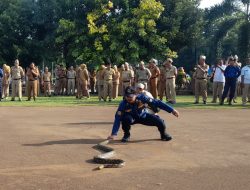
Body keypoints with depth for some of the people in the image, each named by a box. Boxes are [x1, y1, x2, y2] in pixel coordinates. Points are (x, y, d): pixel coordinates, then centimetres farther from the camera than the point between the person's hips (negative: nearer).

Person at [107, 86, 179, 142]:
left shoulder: (141, 98, -28)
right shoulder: (123, 104, -28)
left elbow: (157, 102, -26)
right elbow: (118, 118, -30)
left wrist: (171, 110, -29)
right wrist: (113, 134, -38)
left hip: (143, 116, 1)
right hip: (132, 118, -1)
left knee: (159, 121, -21)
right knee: (126, 119, -37)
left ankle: (163, 134, 15)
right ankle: (126, 135, -5)